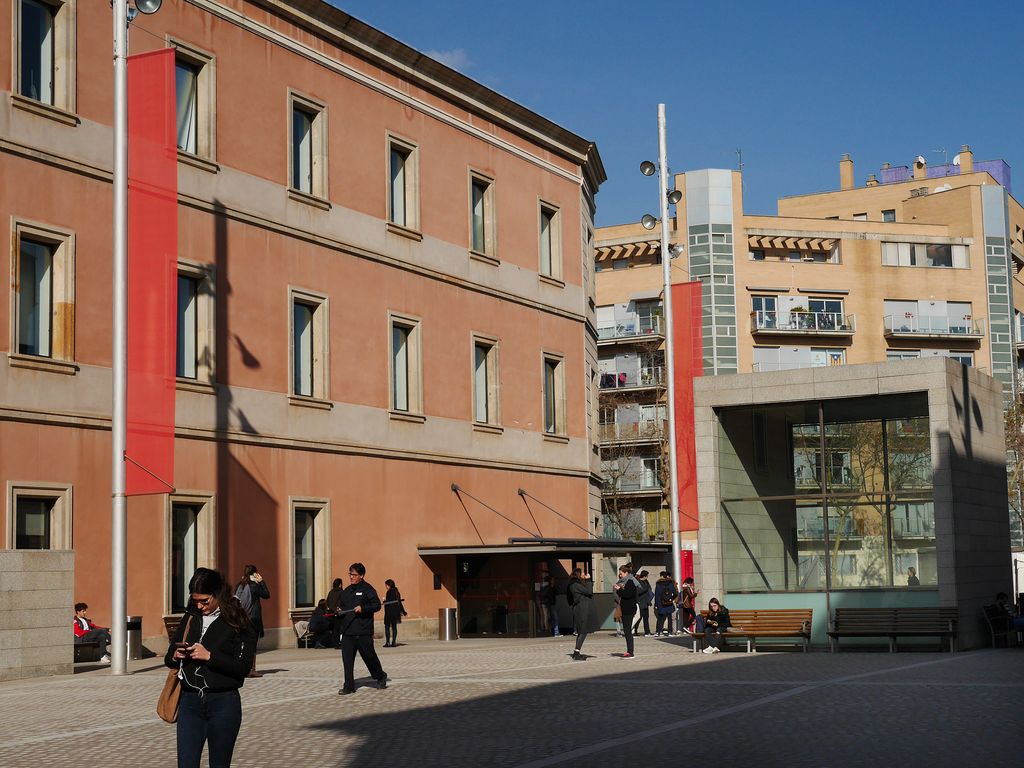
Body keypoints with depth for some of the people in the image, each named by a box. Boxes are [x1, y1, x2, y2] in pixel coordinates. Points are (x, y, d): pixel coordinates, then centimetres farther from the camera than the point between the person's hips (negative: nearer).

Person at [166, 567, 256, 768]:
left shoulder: (237, 623, -4)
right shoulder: (190, 618, 10)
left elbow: (243, 667, -12)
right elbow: (168, 657, 18)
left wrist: (209, 656, -19)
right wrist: (175, 657, -5)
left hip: (223, 703, -4)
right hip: (190, 701, 4)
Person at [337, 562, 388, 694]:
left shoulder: (367, 589, -4)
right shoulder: (346, 591, 17)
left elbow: (377, 605, -9)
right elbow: (342, 605, 26)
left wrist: (363, 608, -21)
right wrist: (338, 610, 4)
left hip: (363, 631, -6)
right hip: (347, 631, 6)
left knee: (369, 656, 4)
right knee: (347, 659, 0)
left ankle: (380, 677, 27)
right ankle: (349, 686, 3)